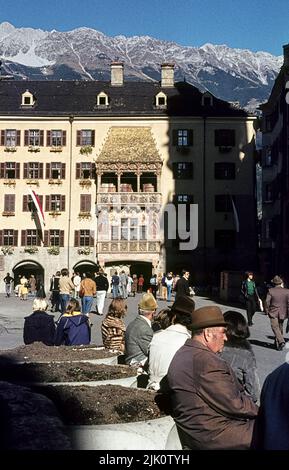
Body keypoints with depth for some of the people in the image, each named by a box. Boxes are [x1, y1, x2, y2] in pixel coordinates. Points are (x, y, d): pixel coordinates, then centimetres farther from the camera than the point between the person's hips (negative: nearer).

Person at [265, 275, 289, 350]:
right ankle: (277, 343, 27)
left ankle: (281, 341, -21)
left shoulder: (271, 291, -10)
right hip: (282, 313, 3)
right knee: (280, 328, 17)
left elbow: (267, 302, -9)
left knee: (275, 327, -3)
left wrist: (267, 311, 5)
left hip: (273, 313, -3)